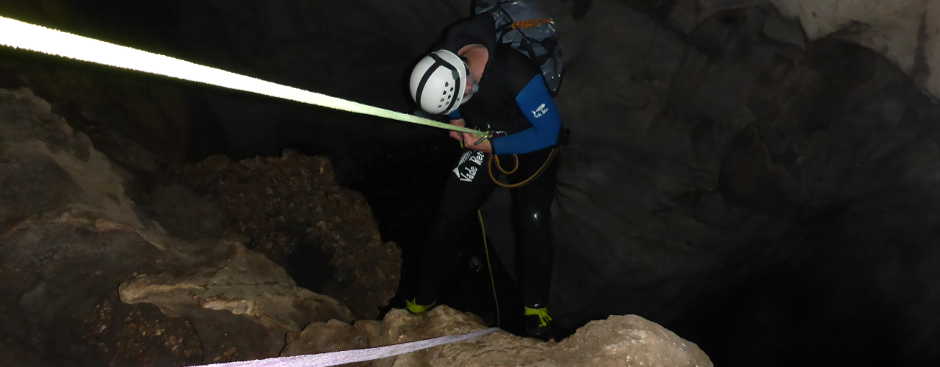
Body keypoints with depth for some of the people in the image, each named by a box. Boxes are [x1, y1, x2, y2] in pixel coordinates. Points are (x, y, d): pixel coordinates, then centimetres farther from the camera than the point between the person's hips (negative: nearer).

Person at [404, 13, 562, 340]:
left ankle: (536, 307, 7)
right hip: (482, 142, 4)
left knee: (532, 223, -14)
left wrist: (493, 146, -26)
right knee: (447, 220, -2)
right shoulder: (446, 60, -21)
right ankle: (423, 300, 14)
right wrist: (457, 121, -13)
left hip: (531, 145, -4)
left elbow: (548, 131, -29)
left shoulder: (517, 75, -39)